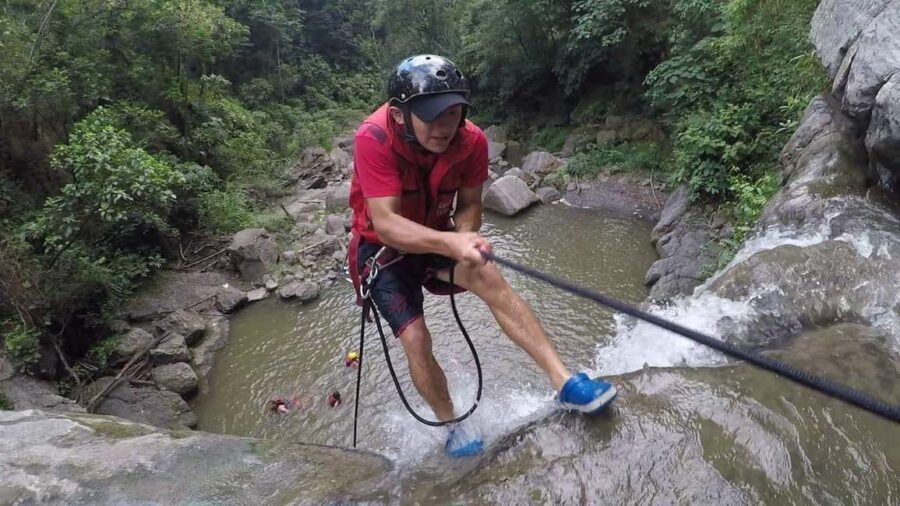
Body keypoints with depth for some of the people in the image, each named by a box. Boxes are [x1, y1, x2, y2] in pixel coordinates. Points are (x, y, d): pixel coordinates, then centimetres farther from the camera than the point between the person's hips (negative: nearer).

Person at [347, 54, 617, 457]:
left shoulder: (471, 141, -17)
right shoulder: (374, 138, -30)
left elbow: (469, 205, -3)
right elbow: (386, 224, -35)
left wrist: (464, 242, -24)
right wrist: (451, 243, -50)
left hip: (438, 237, 3)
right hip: (383, 247, -2)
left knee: (489, 278, -25)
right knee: (415, 339, -11)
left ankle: (564, 382, -25)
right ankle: (451, 428, 13)